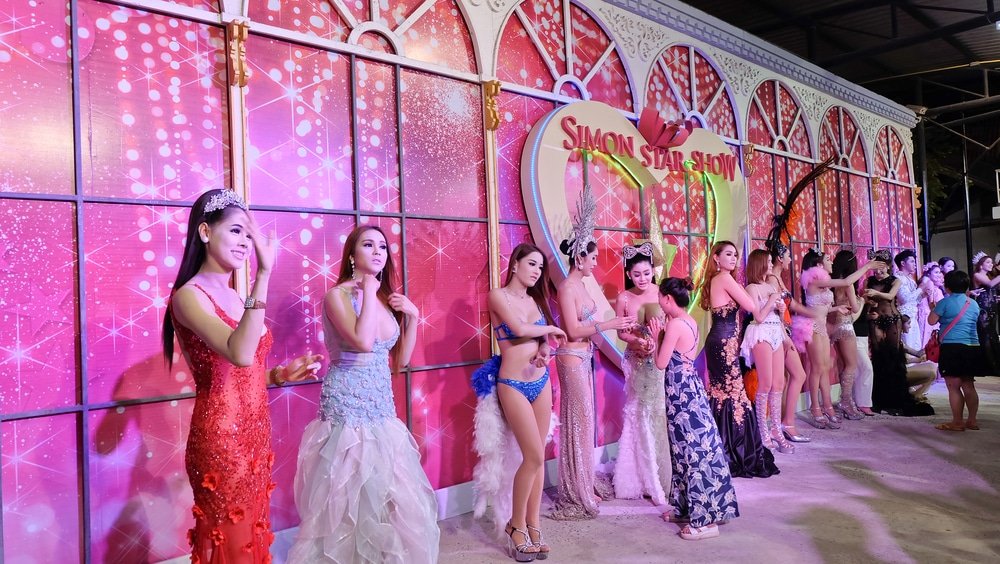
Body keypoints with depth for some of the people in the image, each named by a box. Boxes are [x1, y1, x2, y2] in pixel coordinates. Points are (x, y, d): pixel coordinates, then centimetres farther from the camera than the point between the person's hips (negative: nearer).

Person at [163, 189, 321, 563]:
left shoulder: (234, 297, 11)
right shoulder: (190, 295, -13)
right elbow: (240, 354, -31)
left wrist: (281, 375, 1)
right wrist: (264, 273, -33)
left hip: (254, 437, 8)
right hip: (221, 443, -8)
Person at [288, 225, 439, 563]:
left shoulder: (387, 297, 9)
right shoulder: (338, 295, -10)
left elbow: (401, 359, 12)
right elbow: (363, 342, -27)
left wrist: (413, 316, 1)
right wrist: (369, 291, -17)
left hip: (382, 405, 7)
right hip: (348, 405, -6)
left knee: (390, 494, 13)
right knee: (351, 495, 2)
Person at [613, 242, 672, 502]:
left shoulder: (661, 293, -5)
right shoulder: (623, 299, -4)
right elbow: (621, 333, 3)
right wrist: (639, 342, -15)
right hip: (637, 364, 0)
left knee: (662, 415, 0)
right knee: (640, 417, 6)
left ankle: (664, 476, 14)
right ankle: (644, 477, 20)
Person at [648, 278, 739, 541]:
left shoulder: (674, 324, -18)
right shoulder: (690, 322, 10)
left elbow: (661, 363, -13)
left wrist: (656, 336, -2)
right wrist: (662, 334, 11)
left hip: (680, 390, -10)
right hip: (691, 387, 10)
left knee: (692, 450, -5)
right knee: (698, 447, 15)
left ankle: (704, 520, 1)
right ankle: (689, 508, 27)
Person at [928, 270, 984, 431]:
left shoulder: (945, 302, -8)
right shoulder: (974, 304, 11)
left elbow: (932, 320, -5)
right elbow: (974, 321, 23)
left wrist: (933, 307, 13)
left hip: (952, 347, -7)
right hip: (973, 347, 7)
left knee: (954, 387, -1)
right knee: (969, 386, 12)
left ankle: (957, 422, 1)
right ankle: (972, 421, 16)